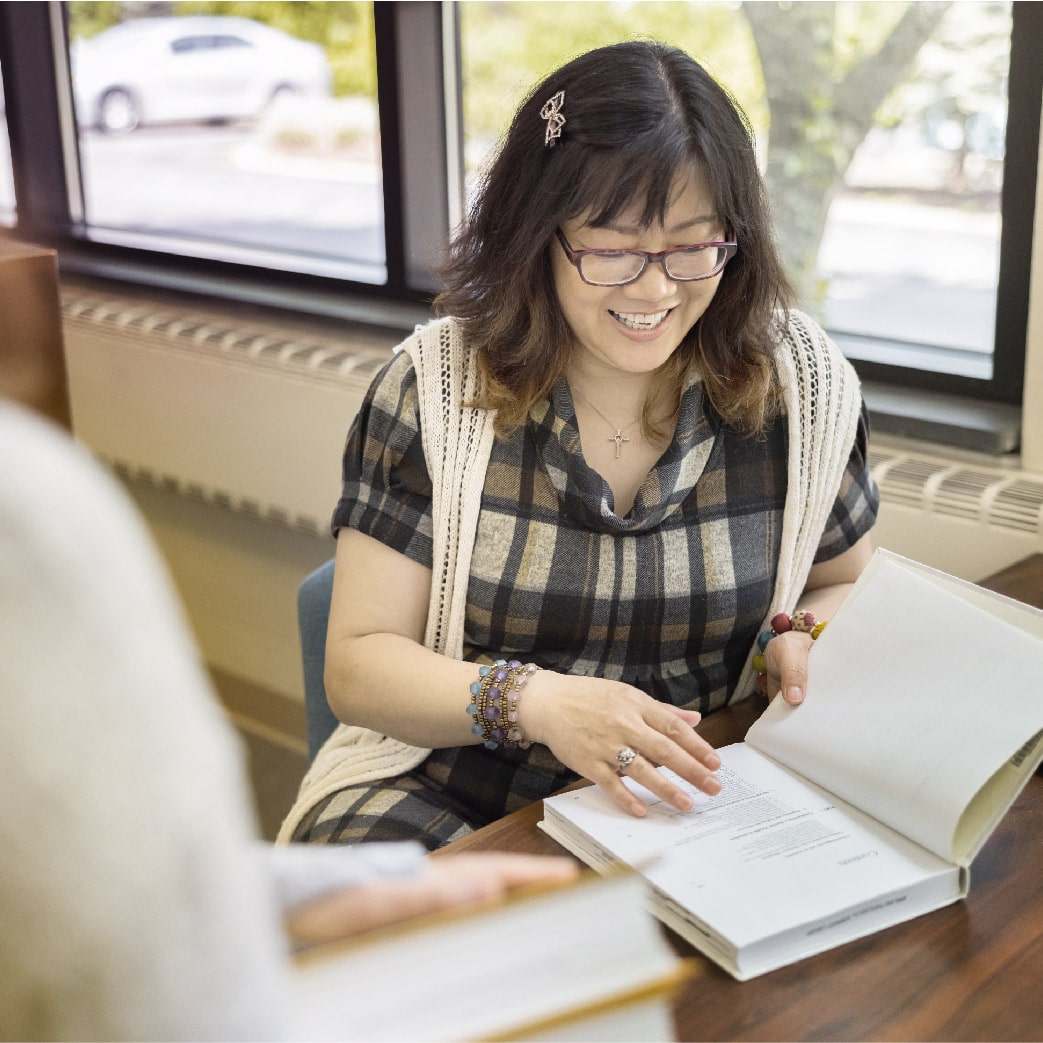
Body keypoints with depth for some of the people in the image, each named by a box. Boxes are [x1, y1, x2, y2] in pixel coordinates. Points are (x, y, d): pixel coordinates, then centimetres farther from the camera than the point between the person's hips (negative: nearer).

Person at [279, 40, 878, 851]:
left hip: (701, 805, 3)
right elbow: (359, 664, -6)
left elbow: (849, 587, 16)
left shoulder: (804, 385, -2)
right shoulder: (432, 388, -6)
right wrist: (535, 701, -24)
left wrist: (807, 645, -8)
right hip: (446, 796, -2)